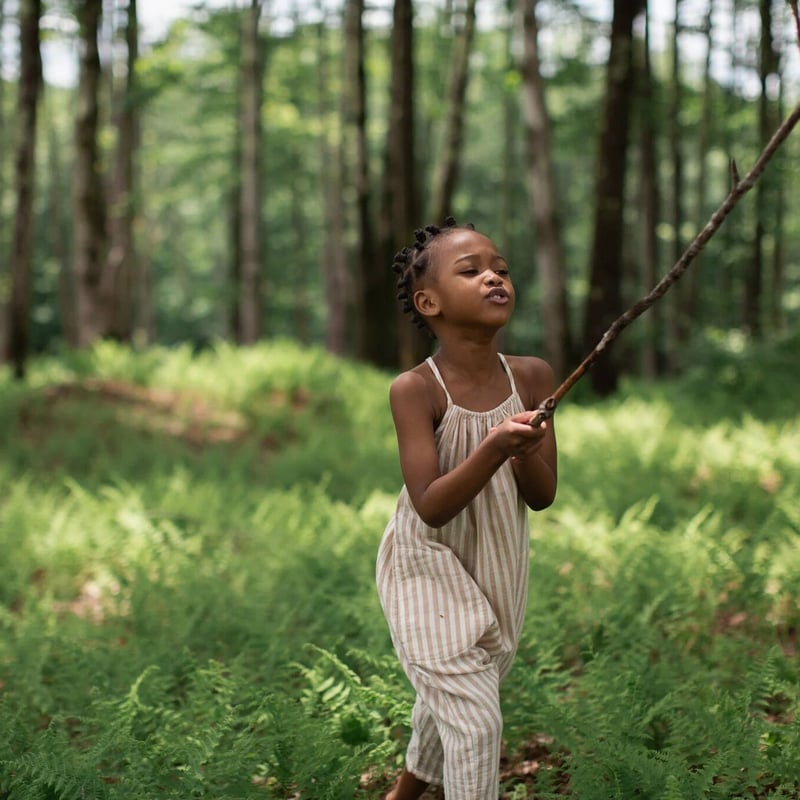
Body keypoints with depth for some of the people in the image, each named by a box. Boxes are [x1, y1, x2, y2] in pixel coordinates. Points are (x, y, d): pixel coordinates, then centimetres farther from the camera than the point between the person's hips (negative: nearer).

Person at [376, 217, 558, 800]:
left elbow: (544, 495, -7)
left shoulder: (532, 377, -9)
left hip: (498, 570, 5)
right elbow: (431, 506, -26)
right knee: (475, 720, -11)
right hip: (433, 572, -5)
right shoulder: (415, 390, -21)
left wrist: (526, 449, -28)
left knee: (446, 700, 23)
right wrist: (493, 448, -40)